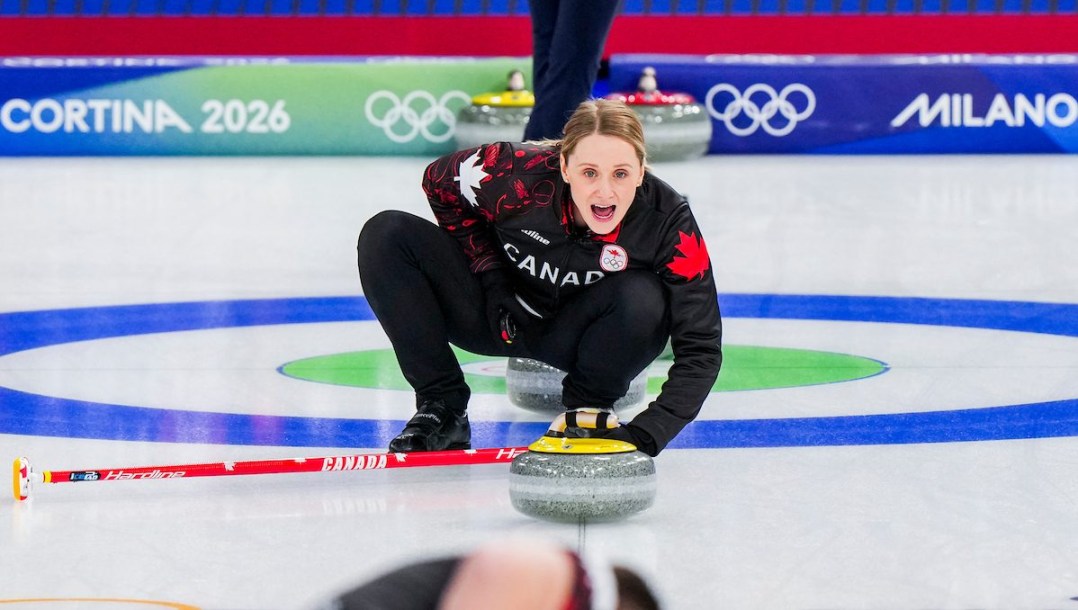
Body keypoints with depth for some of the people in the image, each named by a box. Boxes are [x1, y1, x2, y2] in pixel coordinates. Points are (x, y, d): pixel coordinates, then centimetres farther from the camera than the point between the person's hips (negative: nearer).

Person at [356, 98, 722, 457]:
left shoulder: (668, 221, -29)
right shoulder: (520, 174, -30)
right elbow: (439, 183, -6)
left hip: (574, 333, -1)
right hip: (501, 315, 1)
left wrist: (645, 434, -39)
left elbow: (700, 348, -27)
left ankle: (587, 409, -5)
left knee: (642, 298, -35)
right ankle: (441, 409, -11)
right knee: (386, 235, -21)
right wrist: (492, 272, -11)